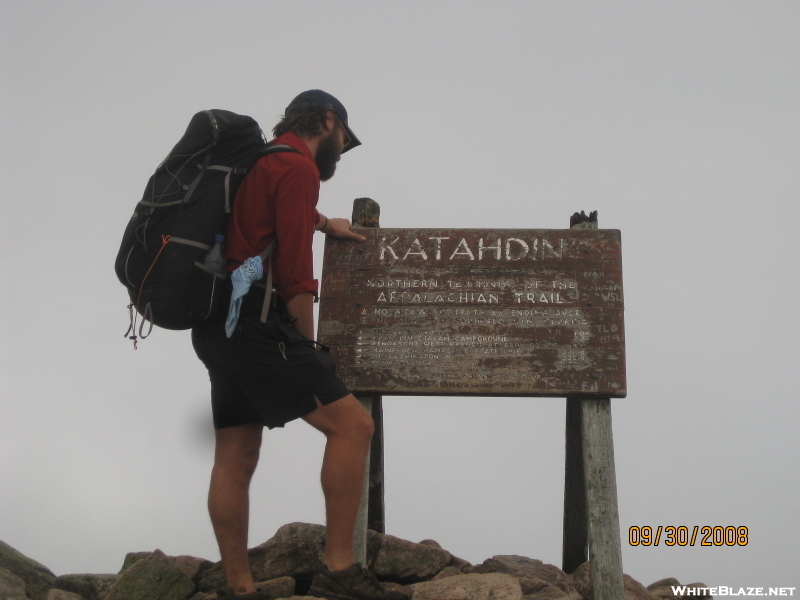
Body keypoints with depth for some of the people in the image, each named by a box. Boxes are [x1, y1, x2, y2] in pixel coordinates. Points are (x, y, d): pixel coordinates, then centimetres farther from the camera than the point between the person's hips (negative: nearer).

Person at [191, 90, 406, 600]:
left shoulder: (260, 162, 22)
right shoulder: (298, 166, -6)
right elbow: (295, 271, -11)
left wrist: (323, 223, 47)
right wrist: (307, 346, -4)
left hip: (218, 325, 10)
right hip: (254, 322, -10)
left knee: (237, 456, 8)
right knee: (352, 423, -12)